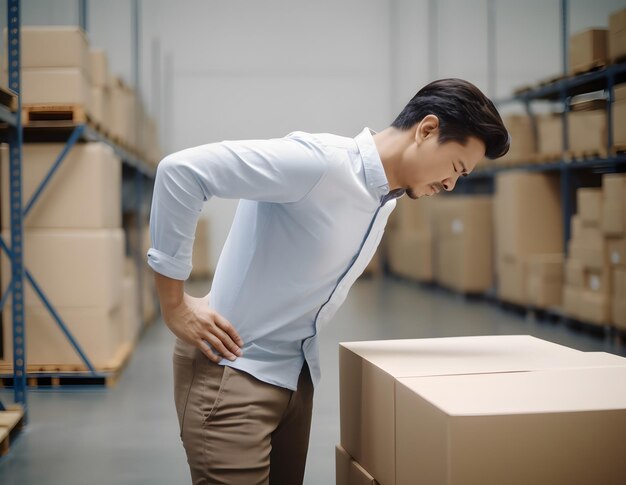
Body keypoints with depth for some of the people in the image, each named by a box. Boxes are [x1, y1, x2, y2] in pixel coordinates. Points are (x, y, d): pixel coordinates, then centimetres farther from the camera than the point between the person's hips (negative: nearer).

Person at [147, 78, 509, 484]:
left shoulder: (388, 197, 6)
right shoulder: (322, 161, -23)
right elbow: (181, 170, -27)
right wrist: (174, 305, -22)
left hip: (296, 373, 8)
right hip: (233, 371, -8)